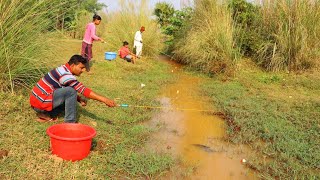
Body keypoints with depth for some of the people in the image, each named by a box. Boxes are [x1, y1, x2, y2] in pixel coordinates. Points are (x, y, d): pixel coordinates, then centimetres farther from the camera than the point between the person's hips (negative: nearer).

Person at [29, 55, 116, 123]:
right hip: (40, 102, -10)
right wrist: (104, 99, -31)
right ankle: (70, 122, -14)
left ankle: (46, 115, 10)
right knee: (70, 91, -21)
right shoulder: (65, 74, -20)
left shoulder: (64, 70, 10)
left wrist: (79, 99, 1)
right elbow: (83, 90, -28)